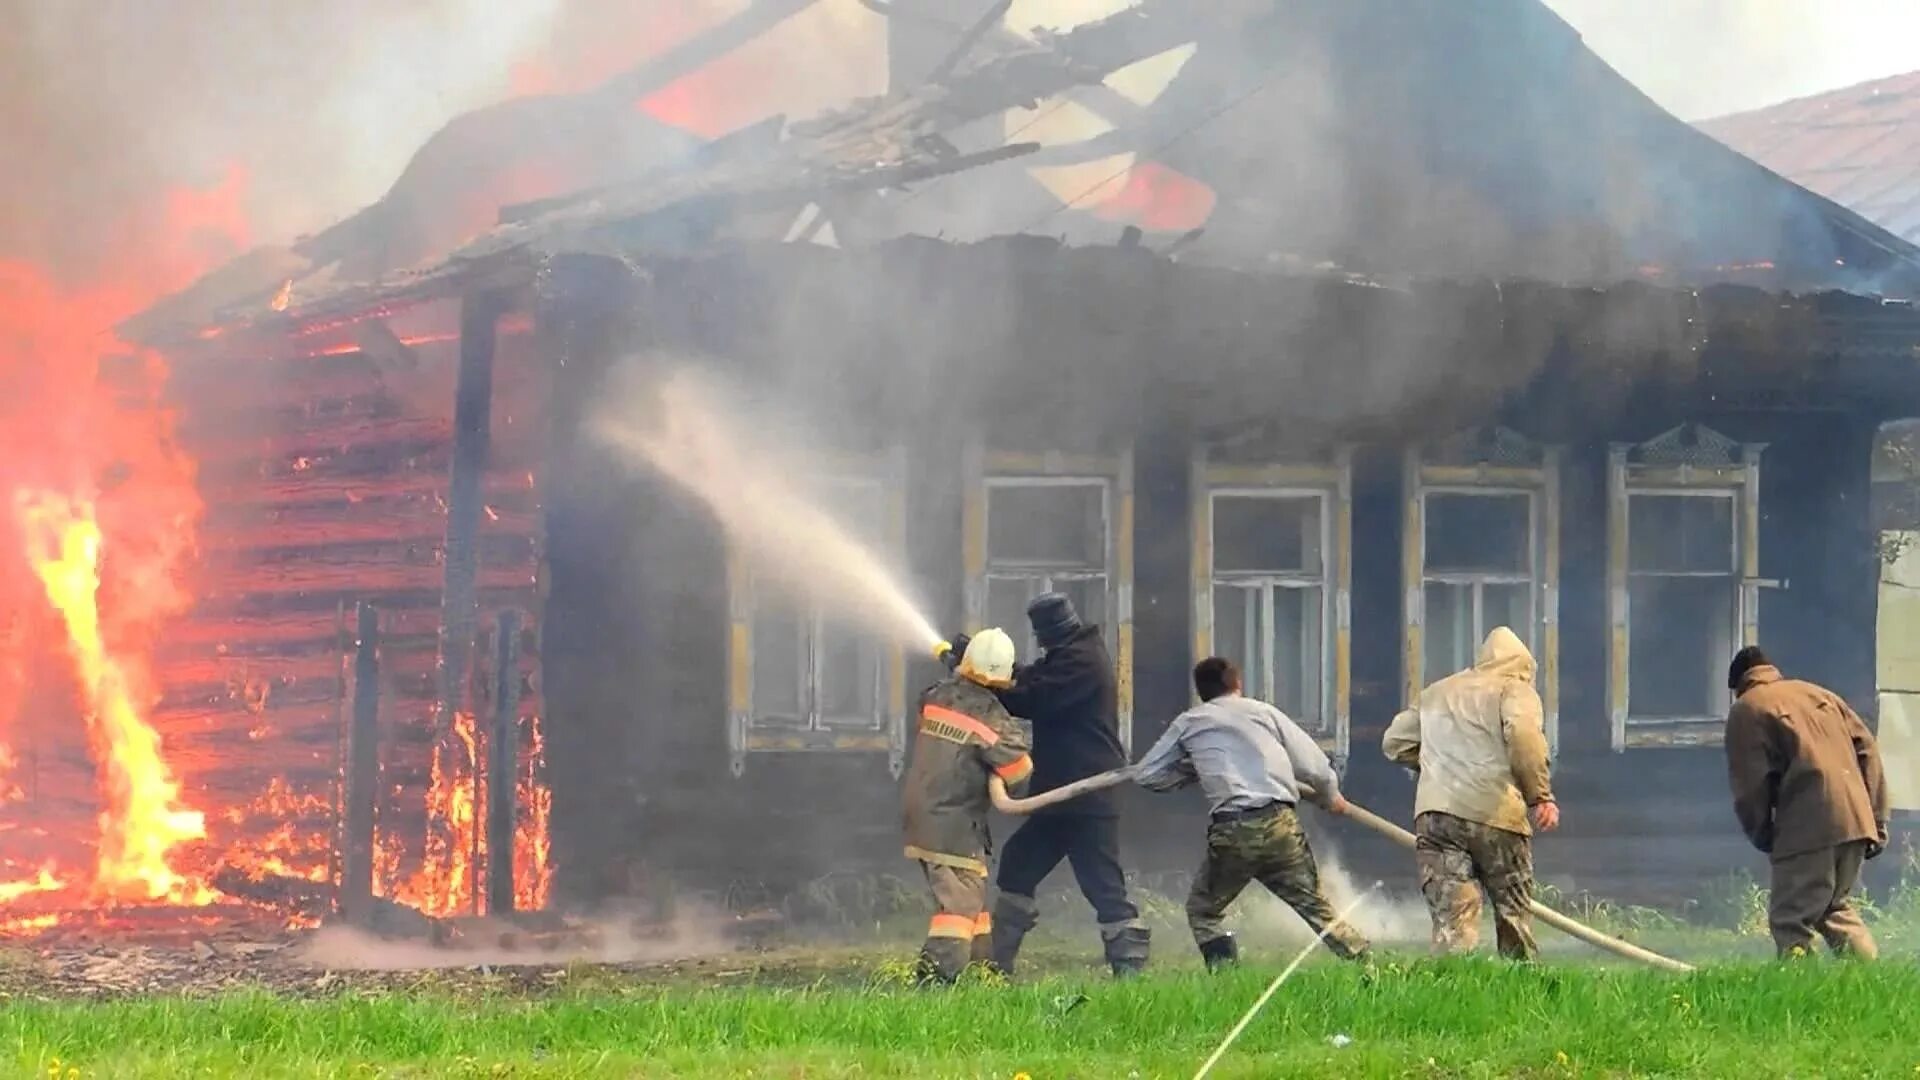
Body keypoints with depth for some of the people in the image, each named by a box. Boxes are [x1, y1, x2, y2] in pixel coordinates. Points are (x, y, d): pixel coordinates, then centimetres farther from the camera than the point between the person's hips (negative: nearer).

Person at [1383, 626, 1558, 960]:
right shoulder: (1516, 690, 6)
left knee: (1451, 912, -3)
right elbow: (1523, 735, -14)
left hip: (1433, 813, 3)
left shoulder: (1436, 693, 23)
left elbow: (1395, 742, 23)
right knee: (1514, 907, 11)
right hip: (1494, 812, -3)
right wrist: (1541, 796, -11)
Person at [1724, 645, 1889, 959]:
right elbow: (1867, 751, 17)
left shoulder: (1746, 710, 6)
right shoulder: (1821, 695, 23)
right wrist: (1878, 822, 15)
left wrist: (1761, 837, 9)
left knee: (1792, 922, -4)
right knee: (1837, 907, 22)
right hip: (1857, 822, 6)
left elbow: (1749, 785, -3)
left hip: (1807, 829, -6)